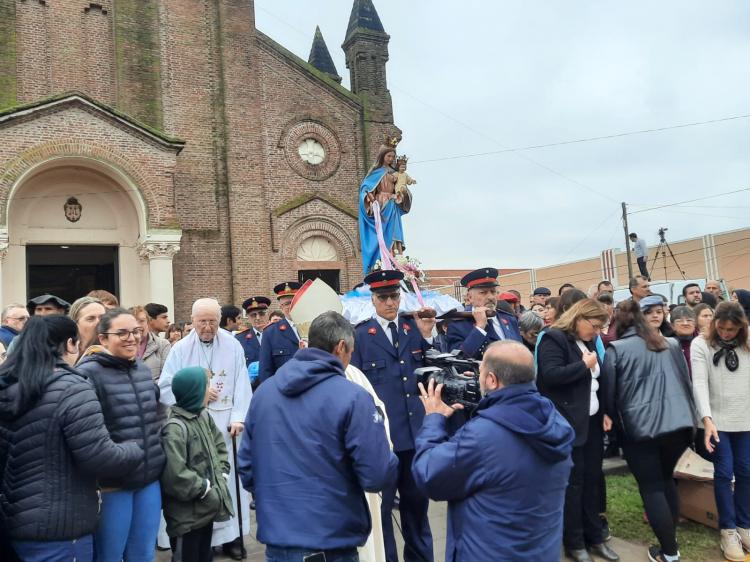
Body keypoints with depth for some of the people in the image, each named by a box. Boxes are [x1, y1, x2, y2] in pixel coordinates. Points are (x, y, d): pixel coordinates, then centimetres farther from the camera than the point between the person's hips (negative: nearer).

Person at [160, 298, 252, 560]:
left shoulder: (233, 346, 1)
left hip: (226, 426, 0)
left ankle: (231, 535, 17)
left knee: (229, 480, 4)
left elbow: (242, 386, -3)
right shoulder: (180, 349, 2)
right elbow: (165, 388, 1)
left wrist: (238, 418, -13)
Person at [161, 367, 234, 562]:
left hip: (207, 507, 8)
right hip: (186, 515, -8)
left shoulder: (203, 416, 5)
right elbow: (175, 476, -30)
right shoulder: (175, 428, -25)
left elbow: (219, 444, 19)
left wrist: (221, 473, 5)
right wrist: (205, 488, -18)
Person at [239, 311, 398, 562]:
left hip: (275, 538, 5)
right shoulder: (352, 398, -15)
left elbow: (246, 466, 8)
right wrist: (385, 452, 5)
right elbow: (378, 477, -16)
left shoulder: (264, 391, 1)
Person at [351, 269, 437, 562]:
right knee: (381, 504, 8)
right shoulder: (359, 335, -4)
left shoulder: (414, 328, 7)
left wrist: (427, 337, -6)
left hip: (415, 430, 4)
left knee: (417, 501, 18)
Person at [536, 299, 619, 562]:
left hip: (592, 420, 8)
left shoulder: (589, 342, 13)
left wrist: (604, 412, 12)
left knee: (592, 478, 12)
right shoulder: (554, 339, -12)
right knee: (573, 480, 1)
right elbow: (551, 376, -25)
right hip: (568, 423, -8)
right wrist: (584, 365, -16)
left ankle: (594, 537, 24)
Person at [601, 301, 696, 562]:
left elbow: (608, 393, 3)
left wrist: (616, 422, 19)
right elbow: (686, 382, 17)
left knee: (651, 487, 7)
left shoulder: (616, 349, -1)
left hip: (640, 427, -5)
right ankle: (671, 538, 30)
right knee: (666, 478, 24)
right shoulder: (671, 344, 12)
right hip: (678, 423, 5)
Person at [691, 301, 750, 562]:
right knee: (724, 473, 0)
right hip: (717, 420, -3)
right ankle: (728, 530, 13)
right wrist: (707, 419, -23)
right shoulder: (700, 344, -6)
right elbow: (699, 383, -13)